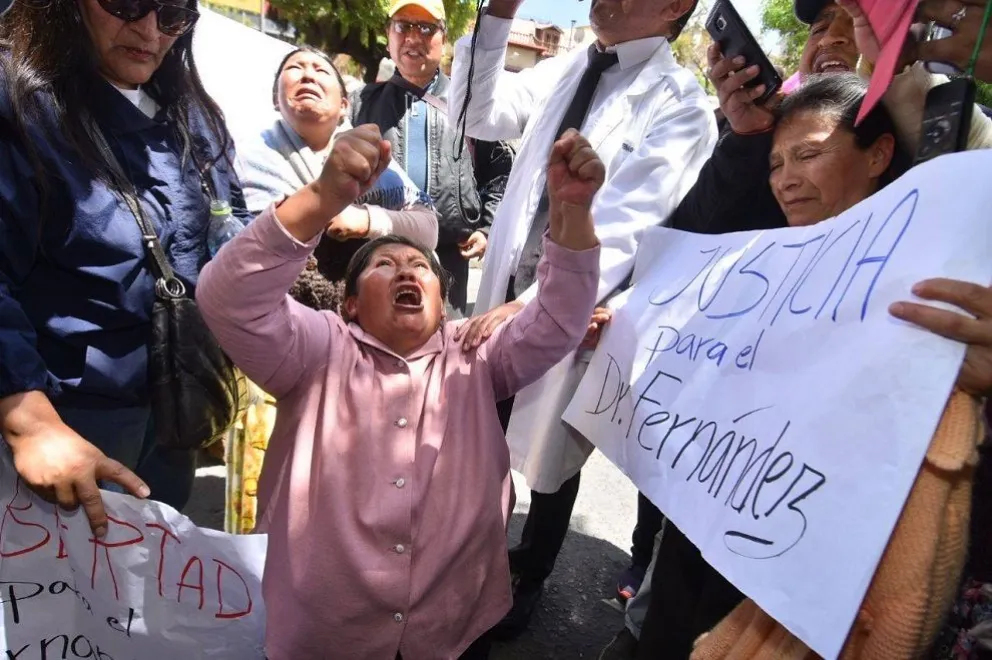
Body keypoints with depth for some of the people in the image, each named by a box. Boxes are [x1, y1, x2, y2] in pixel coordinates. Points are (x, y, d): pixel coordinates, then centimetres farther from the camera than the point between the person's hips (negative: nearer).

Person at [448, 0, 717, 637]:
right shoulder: (563, 70, 7)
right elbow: (481, 113, 3)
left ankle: (528, 579, 41)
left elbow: (625, 229, -22)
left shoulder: (679, 105, -12)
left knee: (551, 457, 14)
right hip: (508, 289, 5)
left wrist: (530, 304, -31)